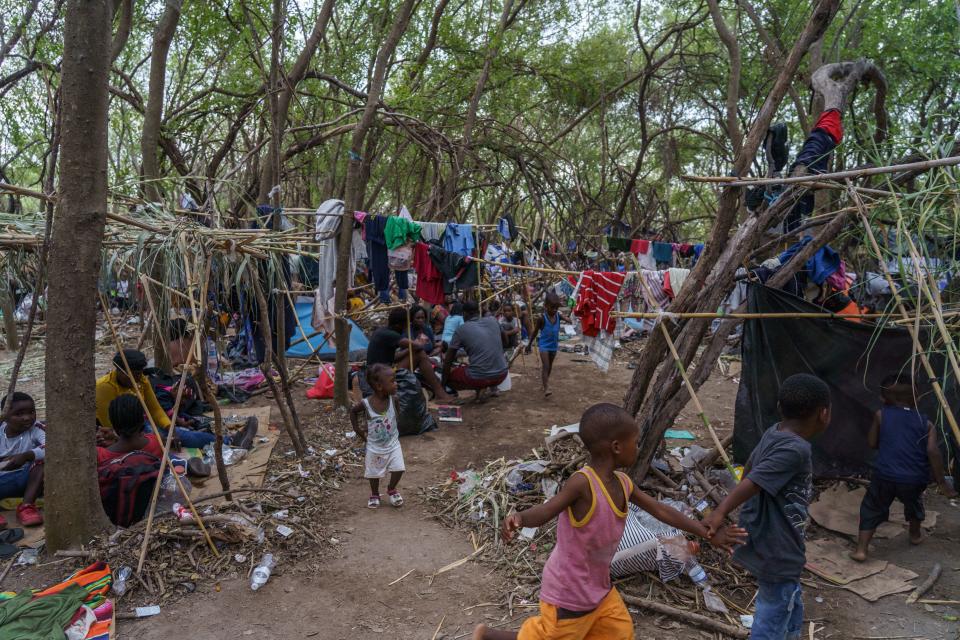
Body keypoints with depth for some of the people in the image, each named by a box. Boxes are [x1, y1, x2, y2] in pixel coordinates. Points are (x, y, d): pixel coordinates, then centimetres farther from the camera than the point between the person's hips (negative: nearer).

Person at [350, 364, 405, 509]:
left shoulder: (392, 398, -18)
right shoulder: (366, 404, -24)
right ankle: (374, 494, 41)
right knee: (374, 473, 13)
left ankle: (391, 490, 28)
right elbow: (353, 412, -2)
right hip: (375, 447, -2)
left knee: (399, 469, -2)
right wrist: (358, 429, -3)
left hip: (393, 443, 2)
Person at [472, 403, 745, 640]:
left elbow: (661, 510, 5)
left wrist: (709, 534, 11)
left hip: (599, 587, 8)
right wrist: (519, 518, -55)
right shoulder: (583, 483, -31)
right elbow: (544, 513, -32)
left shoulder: (622, 483, -5)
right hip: (568, 593, -8)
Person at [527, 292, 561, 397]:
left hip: (554, 345, 6)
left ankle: (545, 381, 39)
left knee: (550, 366, 19)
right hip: (544, 345, -5)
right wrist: (529, 344, -2)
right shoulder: (542, 318, -17)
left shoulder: (558, 316, -5)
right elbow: (535, 332, -7)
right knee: (545, 366, -12)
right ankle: (546, 388, -17)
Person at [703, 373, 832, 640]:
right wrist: (720, 512, -45)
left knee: (791, 606, 27)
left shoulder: (773, 433, 1)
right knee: (774, 616, 5)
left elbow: (748, 468, 14)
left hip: (763, 541, 9)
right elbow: (752, 482, -34)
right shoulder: (796, 450, -24)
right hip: (777, 551, -9)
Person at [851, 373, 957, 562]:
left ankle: (861, 549, 1)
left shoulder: (881, 415, 3)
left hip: (885, 476, -2)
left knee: (871, 510, 10)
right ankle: (916, 535, 53)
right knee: (913, 504, 33)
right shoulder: (925, 423, 5)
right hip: (914, 479, 2)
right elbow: (933, 452, -6)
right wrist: (941, 482, -1)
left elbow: (872, 443, 8)